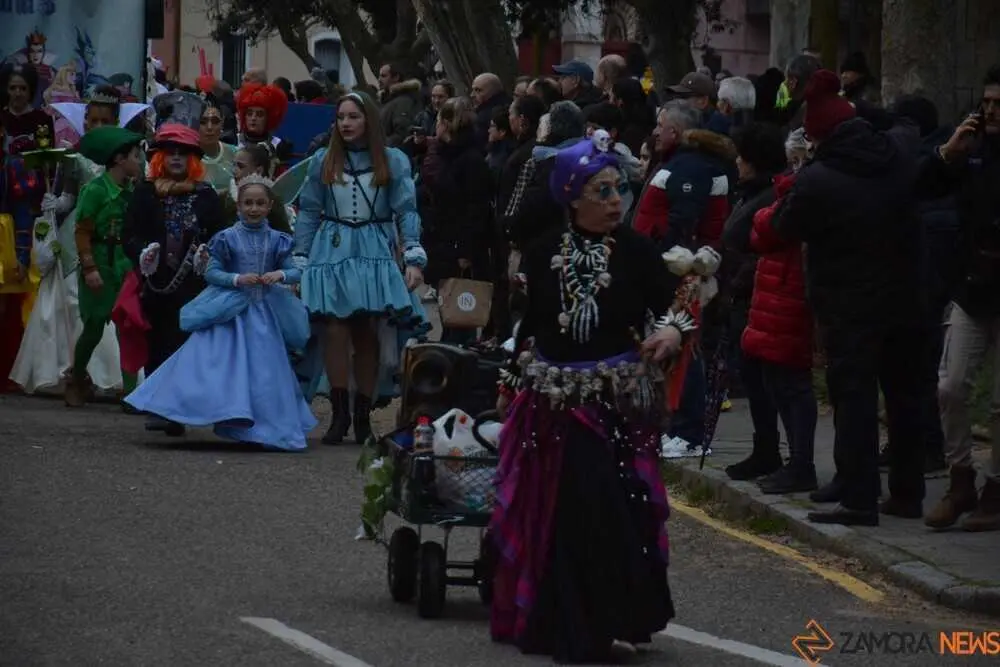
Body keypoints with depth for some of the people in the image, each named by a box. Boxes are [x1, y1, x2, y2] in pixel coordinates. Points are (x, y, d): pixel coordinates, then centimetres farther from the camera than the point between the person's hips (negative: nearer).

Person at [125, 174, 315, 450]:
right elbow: (211, 272, -5)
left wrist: (280, 275, -17)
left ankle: (273, 430, 18)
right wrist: (238, 279, -20)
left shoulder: (276, 240, 3)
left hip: (264, 314, 2)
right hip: (231, 312, -2)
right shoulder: (227, 238, -3)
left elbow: (295, 272, 4)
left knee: (266, 372, 6)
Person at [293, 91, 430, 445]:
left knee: (369, 336, 1)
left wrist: (414, 259, -8)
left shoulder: (393, 162, 5)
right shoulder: (323, 161, 9)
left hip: (376, 255, 0)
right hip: (332, 253, 0)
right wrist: (299, 261, 7)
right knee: (335, 332, -11)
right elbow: (308, 213, 11)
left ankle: (362, 415, 9)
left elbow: (406, 212, 2)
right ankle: (339, 413, -8)